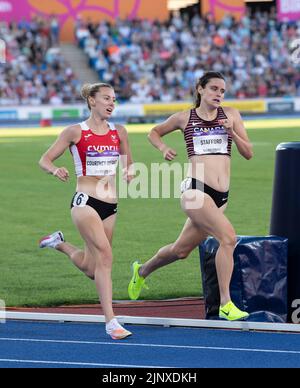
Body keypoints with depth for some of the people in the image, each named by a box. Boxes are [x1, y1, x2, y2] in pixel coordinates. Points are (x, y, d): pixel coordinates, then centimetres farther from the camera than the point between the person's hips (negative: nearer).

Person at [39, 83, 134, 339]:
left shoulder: (119, 132, 10)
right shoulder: (75, 132, -1)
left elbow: (129, 165, 20)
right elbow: (45, 160, 3)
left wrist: (129, 174, -4)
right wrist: (55, 170, -20)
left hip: (110, 205, 6)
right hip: (85, 201, -6)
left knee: (92, 269, 11)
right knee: (104, 254, -22)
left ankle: (59, 243, 39)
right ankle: (111, 322, -18)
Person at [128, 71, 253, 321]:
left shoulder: (231, 115, 10)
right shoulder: (185, 118, 5)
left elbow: (248, 153, 8)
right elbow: (154, 132, 21)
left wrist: (232, 132, -7)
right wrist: (163, 148, 1)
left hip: (221, 196, 5)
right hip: (195, 189, -5)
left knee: (181, 250, 17)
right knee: (228, 237, -25)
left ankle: (142, 271, 45)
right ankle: (225, 304, -20)